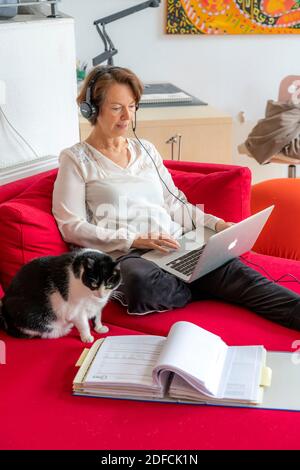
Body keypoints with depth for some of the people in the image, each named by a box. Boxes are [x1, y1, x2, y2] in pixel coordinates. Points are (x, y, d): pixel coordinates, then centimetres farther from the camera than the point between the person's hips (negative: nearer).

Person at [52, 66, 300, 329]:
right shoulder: (76, 159, 6)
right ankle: (208, 290, -18)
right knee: (141, 281, -40)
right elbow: (71, 226, -3)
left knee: (231, 268, -25)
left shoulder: (146, 150, 23)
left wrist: (215, 224, 5)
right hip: (126, 254, -4)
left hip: (175, 246, 4)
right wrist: (135, 240, -14)